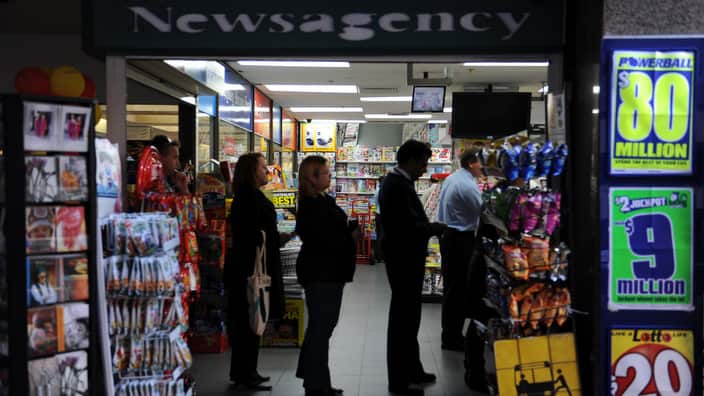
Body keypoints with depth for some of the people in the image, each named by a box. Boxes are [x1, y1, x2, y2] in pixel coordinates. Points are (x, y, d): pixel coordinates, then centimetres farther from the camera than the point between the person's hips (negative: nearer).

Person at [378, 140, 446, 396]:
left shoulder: (396, 182, 11)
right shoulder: (398, 185, -21)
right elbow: (409, 226, -27)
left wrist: (430, 227, 2)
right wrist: (438, 228, -13)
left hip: (405, 257, 11)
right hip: (404, 260, -11)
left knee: (407, 316, 20)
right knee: (403, 318, -1)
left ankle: (412, 370, 34)